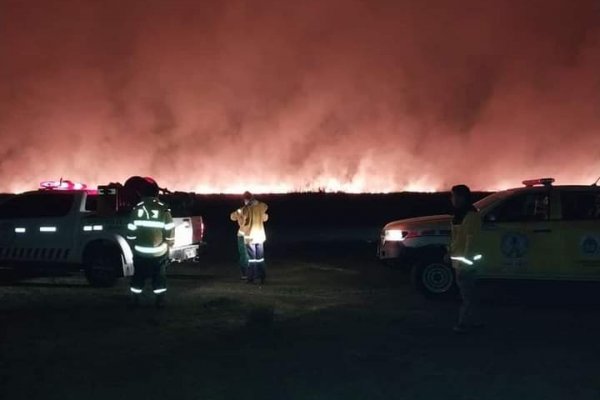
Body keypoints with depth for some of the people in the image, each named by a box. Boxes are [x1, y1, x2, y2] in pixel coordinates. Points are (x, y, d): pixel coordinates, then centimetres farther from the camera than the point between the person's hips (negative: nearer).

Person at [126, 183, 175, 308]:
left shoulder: (137, 209, -3)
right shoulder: (163, 209, -7)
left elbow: (131, 231, 1)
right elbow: (170, 230, -6)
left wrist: (133, 246, 15)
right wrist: (169, 244, 11)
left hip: (140, 251, 1)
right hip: (159, 251, -1)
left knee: (138, 275, 15)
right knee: (159, 276, 11)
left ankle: (135, 300, 20)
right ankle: (160, 301, 11)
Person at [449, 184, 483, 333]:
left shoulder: (471, 215, -17)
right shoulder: (460, 214, 14)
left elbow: (471, 239, -21)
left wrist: (466, 259, -23)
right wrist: (450, 253, 20)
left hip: (465, 260, -10)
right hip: (459, 259, 10)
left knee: (467, 292, -6)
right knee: (470, 291, 14)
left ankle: (465, 323, -3)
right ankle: (474, 320, 21)